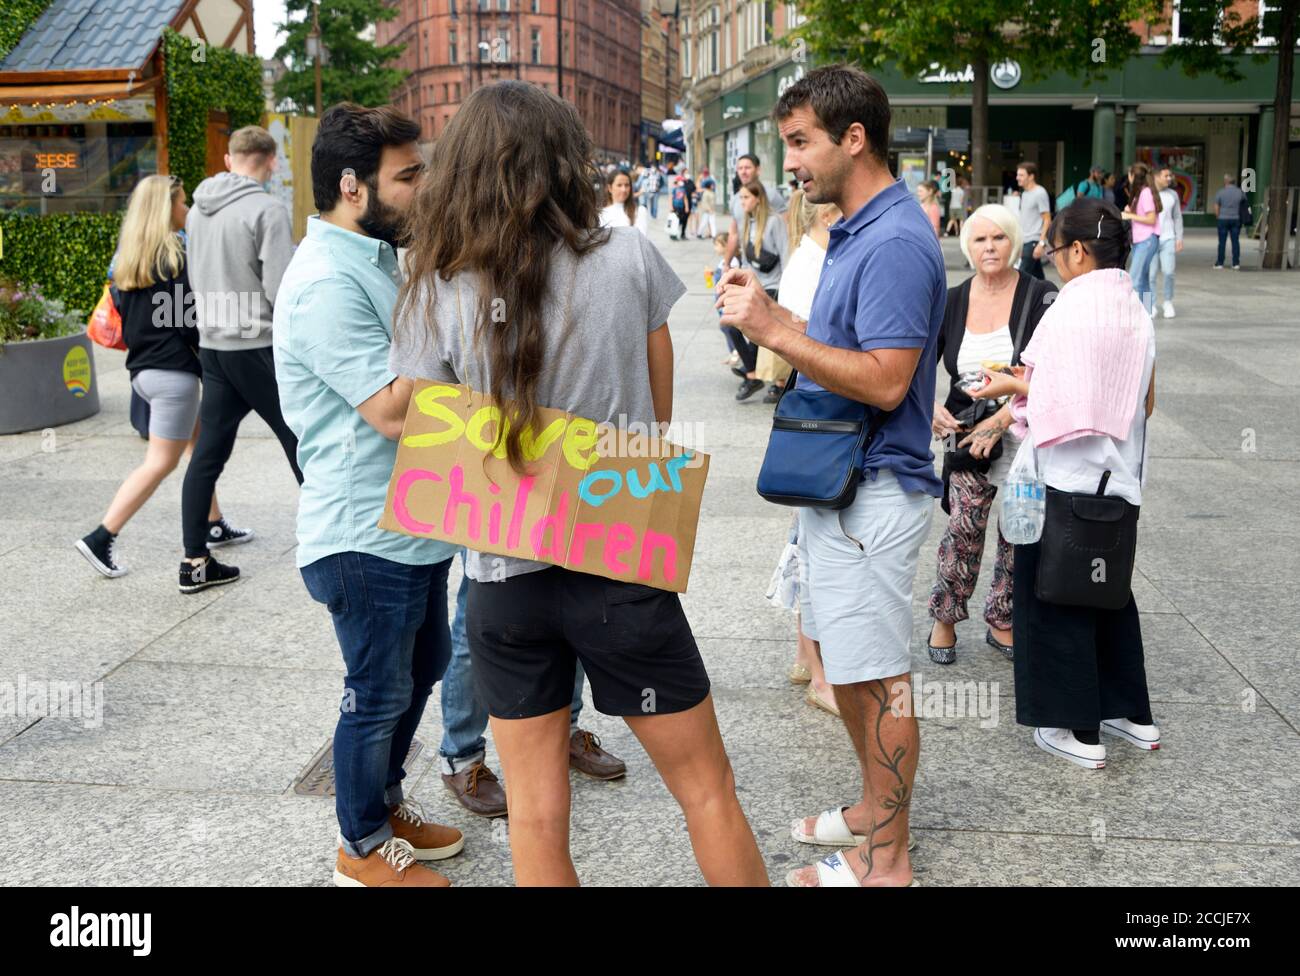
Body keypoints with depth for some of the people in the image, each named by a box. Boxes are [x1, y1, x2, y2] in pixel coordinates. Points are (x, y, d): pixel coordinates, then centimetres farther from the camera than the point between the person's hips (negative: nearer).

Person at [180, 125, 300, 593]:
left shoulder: (198, 209, 8)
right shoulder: (267, 209, -14)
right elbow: (282, 289, -18)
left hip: (212, 344, 7)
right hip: (259, 345, -6)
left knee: (209, 450, 8)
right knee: (301, 442, 7)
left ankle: (195, 560, 11)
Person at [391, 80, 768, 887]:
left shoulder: (440, 293, -7)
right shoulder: (629, 256, -7)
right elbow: (661, 415, 4)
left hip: (505, 578, 2)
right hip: (623, 564, -1)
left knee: (536, 815, 15)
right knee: (707, 790, 14)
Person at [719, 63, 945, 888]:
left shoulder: (896, 242, -20)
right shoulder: (857, 230, 12)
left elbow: (884, 380, -26)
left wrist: (775, 332, -25)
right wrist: (771, 312, 6)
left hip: (874, 492, -10)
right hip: (837, 481, 10)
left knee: (876, 675, 0)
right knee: (846, 660, 20)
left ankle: (884, 859, 14)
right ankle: (878, 808, 37)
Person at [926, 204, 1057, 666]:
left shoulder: (1040, 298, -7)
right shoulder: (952, 302, 4)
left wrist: (1000, 421, -19)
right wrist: (931, 409, -8)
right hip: (968, 436, 1)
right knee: (964, 525, -11)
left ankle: (1001, 622, 26)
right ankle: (944, 618, 7)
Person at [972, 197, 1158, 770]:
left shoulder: (1075, 304, -16)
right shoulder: (1135, 310, 9)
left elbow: (1063, 401, -22)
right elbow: (1145, 403, 15)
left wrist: (1013, 387, -6)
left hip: (1067, 474, -8)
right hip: (1118, 476, 8)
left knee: (1055, 598, 3)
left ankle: (1080, 732, 8)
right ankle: (1133, 714, 26)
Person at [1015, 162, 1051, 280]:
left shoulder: (1040, 193, -11)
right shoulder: (1024, 194, 15)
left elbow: (1047, 220, -13)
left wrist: (1041, 243, -20)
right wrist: (1019, 243, 19)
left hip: (1034, 241, -9)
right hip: (1025, 241, 9)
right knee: (1037, 276, 11)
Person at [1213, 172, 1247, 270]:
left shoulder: (1220, 192, -6)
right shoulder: (1240, 192, 1)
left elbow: (1216, 207, -5)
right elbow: (1244, 202, 11)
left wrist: (1218, 218, 7)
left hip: (1223, 219, -2)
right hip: (1236, 219, 2)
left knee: (1222, 242, 1)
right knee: (1235, 241, 5)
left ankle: (1219, 263, 3)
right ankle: (1236, 264, 5)